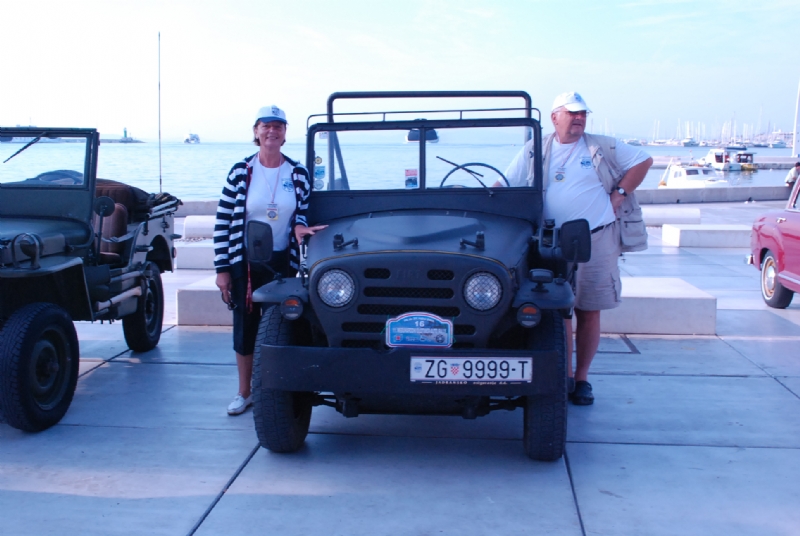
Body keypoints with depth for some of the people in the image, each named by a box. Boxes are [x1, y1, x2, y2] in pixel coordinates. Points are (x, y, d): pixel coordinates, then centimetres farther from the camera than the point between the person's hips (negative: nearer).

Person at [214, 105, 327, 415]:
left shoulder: (298, 174, -1)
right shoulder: (240, 172, -6)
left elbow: (303, 212, 9)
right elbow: (222, 222, -4)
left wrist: (300, 226, -16)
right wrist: (222, 268, -7)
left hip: (281, 262, 1)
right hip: (244, 262, -1)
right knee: (245, 326, 7)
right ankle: (244, 393, 22)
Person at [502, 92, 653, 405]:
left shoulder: (602, 148, 6)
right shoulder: (534, 151, 7)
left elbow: (643, 160, 11)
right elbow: (505, 186, 5)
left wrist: (619, 195, 1)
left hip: (597, 241, 0)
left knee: (588, 312, 4)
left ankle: (582, 378, 14)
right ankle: (565, 376, 14)